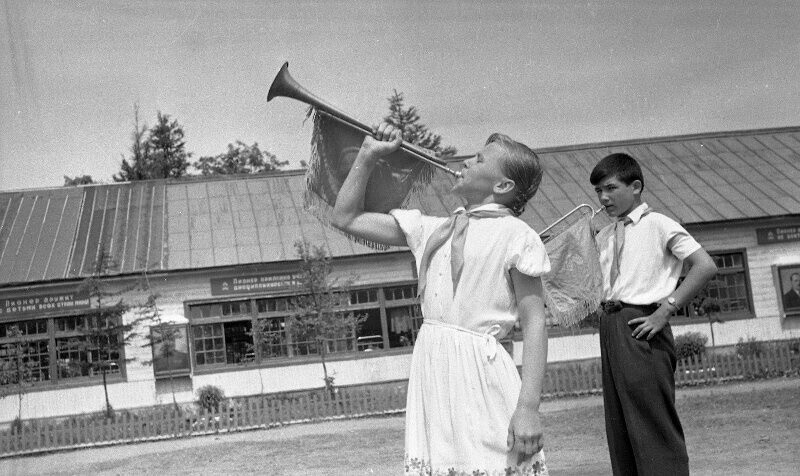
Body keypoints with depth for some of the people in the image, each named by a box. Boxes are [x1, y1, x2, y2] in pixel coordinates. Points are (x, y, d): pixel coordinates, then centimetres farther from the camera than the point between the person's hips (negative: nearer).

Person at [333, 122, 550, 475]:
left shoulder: (515, 236, -4)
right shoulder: (430, 229, 13)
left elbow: (534, 324, -8)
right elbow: (345, 218, 18)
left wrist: (528, 407, -15)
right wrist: (368, 155, 11)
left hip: (480, 373, -5)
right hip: (429, 367, 6)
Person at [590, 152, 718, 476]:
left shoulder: (658, 225, -3)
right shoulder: (603, 237, 17)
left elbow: (705, 266, -11)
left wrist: (666, 310, -13)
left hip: (640, 325, -7)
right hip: (610, 325, 7)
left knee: (653, 425, -8)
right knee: (619, 428, 10)